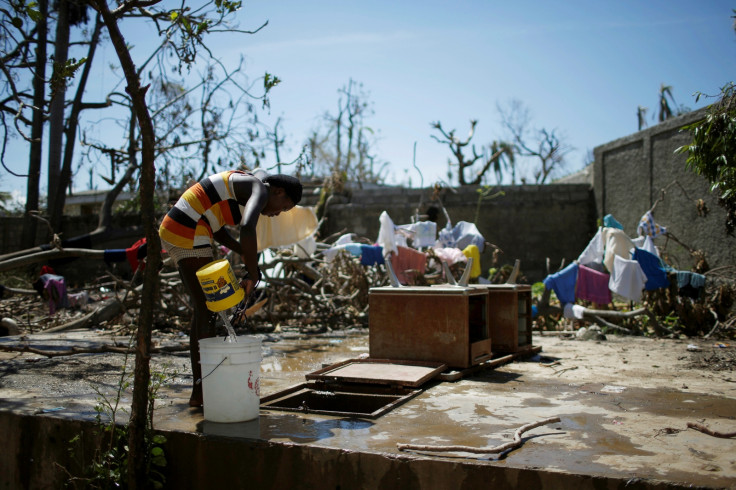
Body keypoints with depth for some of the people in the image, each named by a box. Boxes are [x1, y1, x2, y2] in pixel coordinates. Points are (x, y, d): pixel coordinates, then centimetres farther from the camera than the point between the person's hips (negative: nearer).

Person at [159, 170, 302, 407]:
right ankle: (203, 390, 2)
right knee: (208, 311, -4)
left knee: (203, 310, 14)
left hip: (173, 232, 10)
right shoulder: (260, 190, -10)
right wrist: (253, 274, -22)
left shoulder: (241, 186, 21)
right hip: (189, 236, -10)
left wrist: (245, 253, 9)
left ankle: (199, 388, 19)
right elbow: (247, 228, -30)